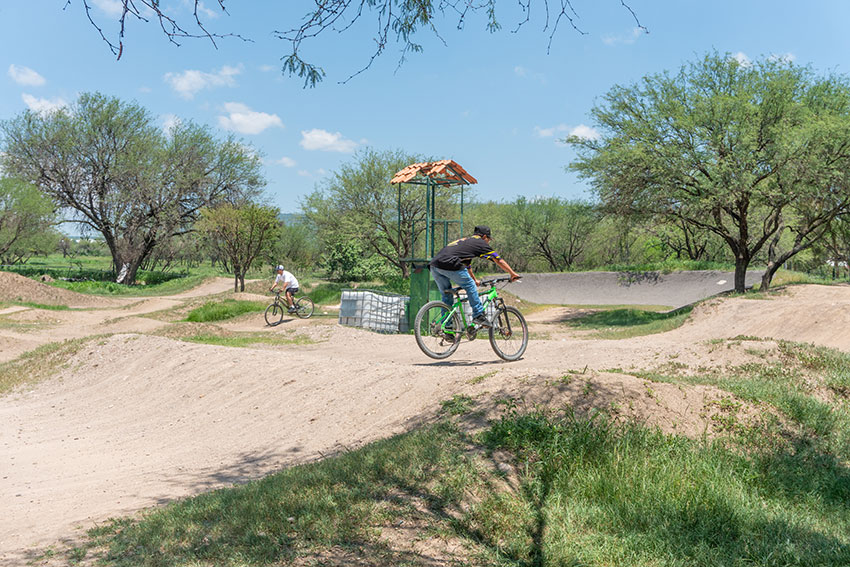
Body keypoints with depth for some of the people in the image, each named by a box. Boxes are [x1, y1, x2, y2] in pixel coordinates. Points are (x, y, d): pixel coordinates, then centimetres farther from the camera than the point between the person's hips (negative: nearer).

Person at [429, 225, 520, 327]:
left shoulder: (464, 241, 36)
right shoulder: (480, 242, 14)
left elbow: (467, 265, 49)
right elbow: (498, 260, 15)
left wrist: (475, 280, 60)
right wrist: (513, 273, 22)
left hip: (434, 265, 8)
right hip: (448, 264, -8)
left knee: (446, 295, 18)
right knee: (470, 285, 6)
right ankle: (478, 316, 5)